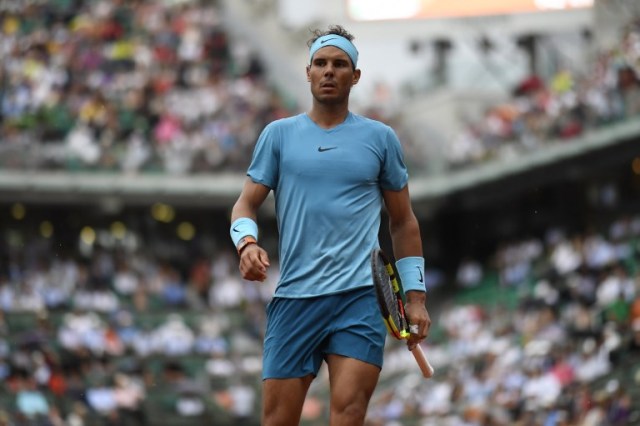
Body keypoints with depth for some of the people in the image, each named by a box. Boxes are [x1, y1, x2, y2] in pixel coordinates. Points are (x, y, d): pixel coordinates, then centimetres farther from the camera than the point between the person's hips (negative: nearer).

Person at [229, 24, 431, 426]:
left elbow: (404, 222, 16)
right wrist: (247, 241, -13)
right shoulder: (279, 134, 10)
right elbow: (247, 203, 10)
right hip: (294, 298, 1)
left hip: (360, 298, -1)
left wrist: (416, 295, 9)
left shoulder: (381, 138, 10)